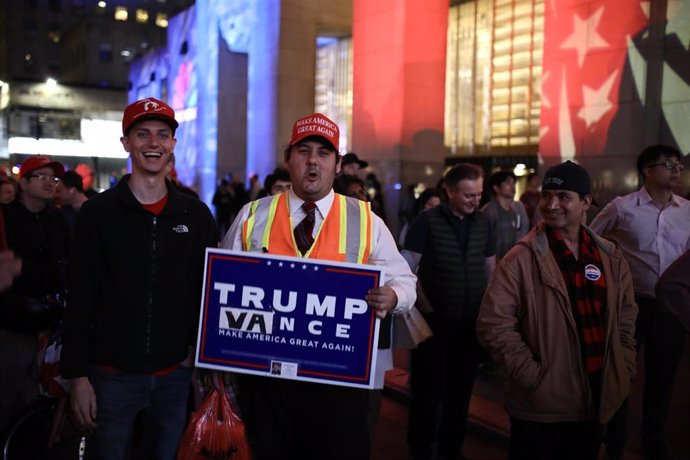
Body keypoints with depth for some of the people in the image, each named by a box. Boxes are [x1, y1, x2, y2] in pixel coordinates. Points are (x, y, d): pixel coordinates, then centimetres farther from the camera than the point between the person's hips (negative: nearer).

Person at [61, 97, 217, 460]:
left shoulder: (196, 215, 4)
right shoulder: (98, 212, -3)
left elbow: (208, 293, 8)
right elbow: (80, 299, -4)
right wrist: (77, 375, -7)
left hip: (175, 374, 2)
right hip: (112, 375, -2)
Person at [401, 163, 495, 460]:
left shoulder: (483, 223, 6)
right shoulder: (427, 221, -7)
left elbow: (490, 268, 14)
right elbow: (408, 269, -9)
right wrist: (426, 309, -12)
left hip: (471, 322, 4)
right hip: (435, 320, -4)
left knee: (461, 389, 14)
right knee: (427, 389, 7)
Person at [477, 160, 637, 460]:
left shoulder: (611, 258, 4)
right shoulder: (522, 259, -12)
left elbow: (626, 320, 14)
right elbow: (493, 323, -16)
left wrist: (623, 372, 7)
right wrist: (531, 377, -17)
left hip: (596, 402, 5)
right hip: (541, 406, -5)